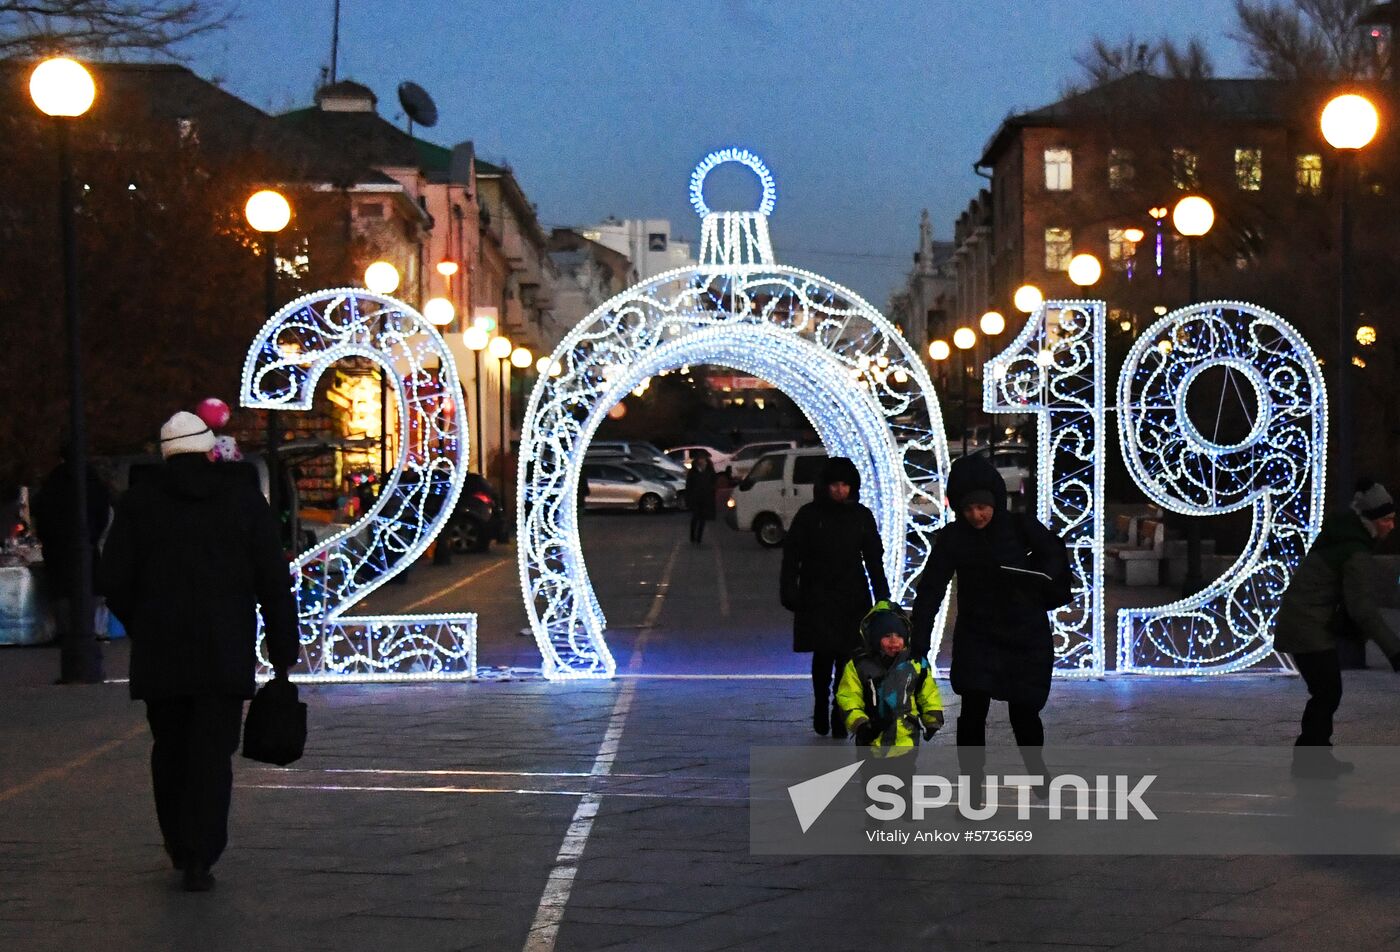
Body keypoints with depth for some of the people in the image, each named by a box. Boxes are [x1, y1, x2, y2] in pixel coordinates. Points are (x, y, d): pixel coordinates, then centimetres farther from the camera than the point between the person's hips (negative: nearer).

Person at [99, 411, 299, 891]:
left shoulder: (140, 501, 2)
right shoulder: (244, 499, 2)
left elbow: (115, 578, 0)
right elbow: (274, 581, -1)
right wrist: (283, 650, 4)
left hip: (158, 653, 1)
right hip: (225, 653, -1)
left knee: (170, 749, 16)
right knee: (212, 753, 0)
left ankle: (180, 846, 26)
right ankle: (199, 860, -7)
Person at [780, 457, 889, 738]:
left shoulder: (861, 516, 6)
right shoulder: (809, 515, -1)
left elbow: (874, 558, 11)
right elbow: (792, 556, 0)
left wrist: (882, 596, 6)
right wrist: (789, 592, -7)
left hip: (852, 599, 2)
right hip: (817, 597, -2)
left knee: (846, 658, -1)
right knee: (823, 657, -2)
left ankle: (839, 716, 7)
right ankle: (821, 710, 16)